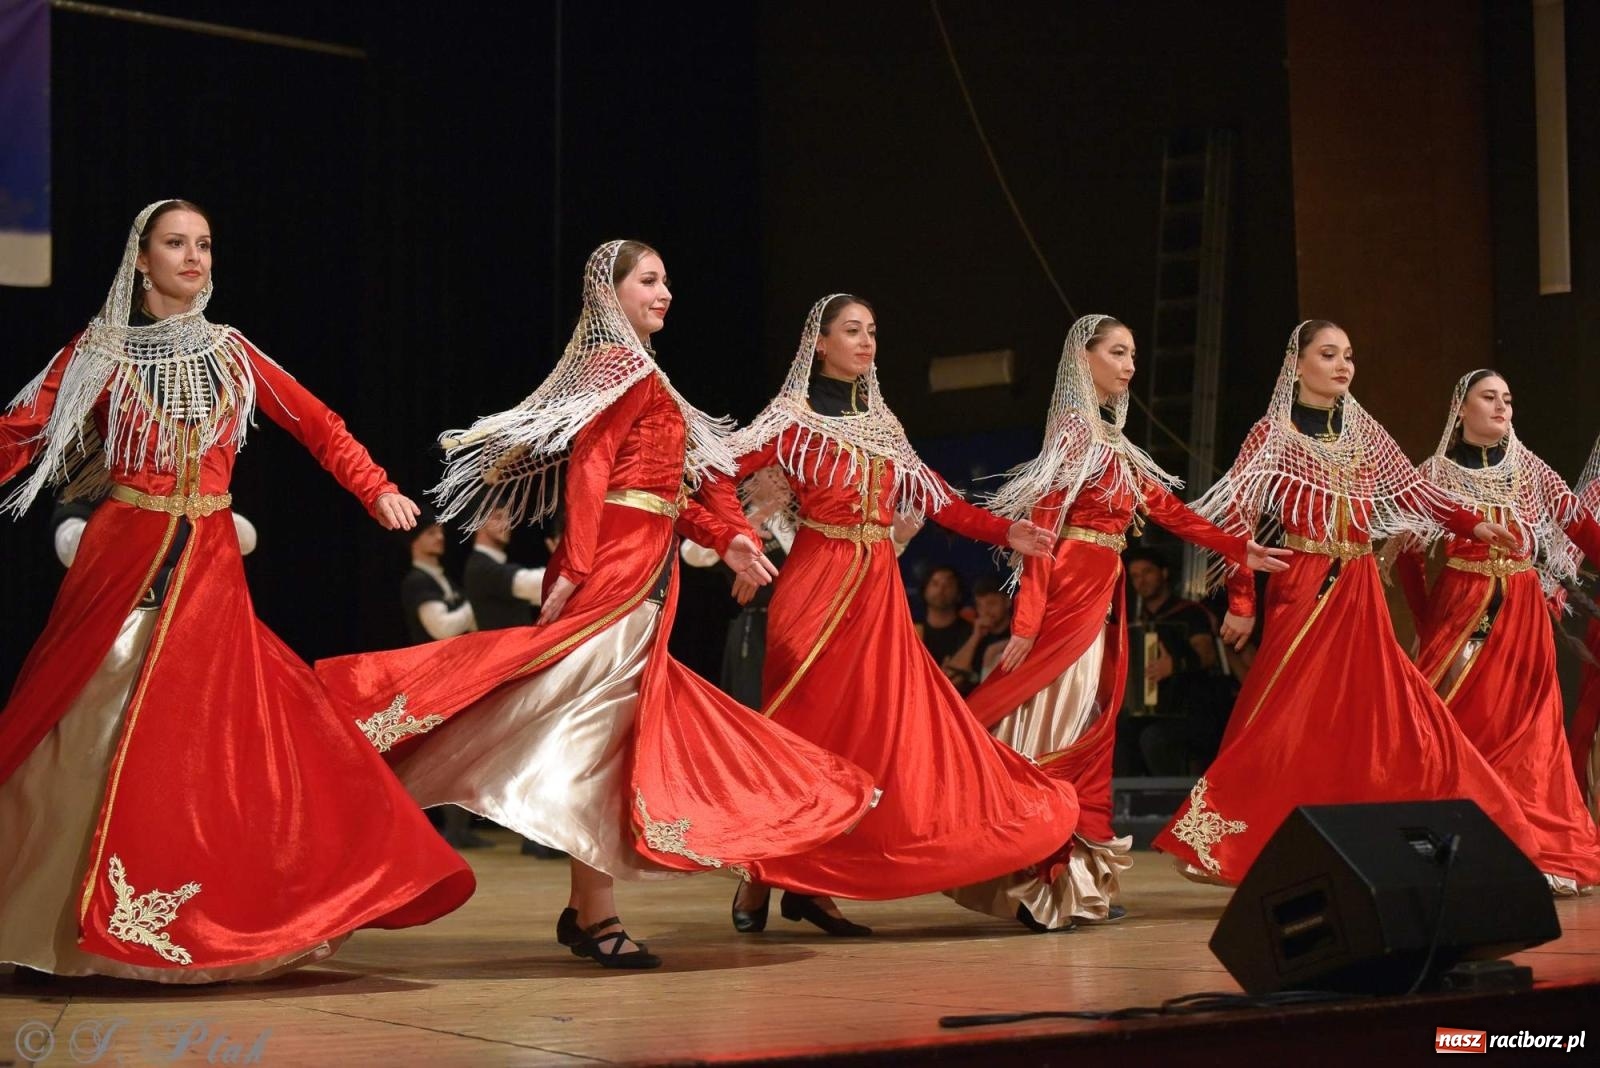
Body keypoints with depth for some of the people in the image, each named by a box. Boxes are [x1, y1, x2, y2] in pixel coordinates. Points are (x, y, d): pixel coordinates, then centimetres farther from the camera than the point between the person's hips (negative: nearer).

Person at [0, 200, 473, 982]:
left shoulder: (230, 354, 9)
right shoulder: (101, 352, 0)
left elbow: (318, 426, 9)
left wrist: (378, 490, -3)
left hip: (209, 566, 2)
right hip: (122, 559, -2)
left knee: (211, 730, -2)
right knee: (96, 730, 0)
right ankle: (75, 920, 11)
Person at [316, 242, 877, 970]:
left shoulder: (641, 374, 22)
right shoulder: (619, 367, -6)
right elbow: (588, 471, -17)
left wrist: (727, 539, 11)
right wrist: (576, 568, -25)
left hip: (648, 563, 10)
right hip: (619, 558, -10)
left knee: (614, 722, 10)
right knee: (599, 716, -10)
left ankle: (587, 908, 15)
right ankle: (594, 914, -10)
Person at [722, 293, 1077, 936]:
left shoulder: (880, 423, 16)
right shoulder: (794, 417, -1)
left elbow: (936, 500, 14)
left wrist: (1006, 532, 4)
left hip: (879, 591, 6)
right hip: (818, 585, -6)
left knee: (877, 730, 1)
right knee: (809, 730, -4)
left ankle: (812, 884, 7)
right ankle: (761, 878, 8)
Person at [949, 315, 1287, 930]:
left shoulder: (1115, 445, 17)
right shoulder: (1073, 432, -8)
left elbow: (1168, 510, 19)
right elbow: (1043, 528, -15)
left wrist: (1238, 549, 14)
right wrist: (1026, 621, -22)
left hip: (1102, 602, 9)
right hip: (1068, 598, -9)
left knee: (1090, 735, 9)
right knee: (1054, 735, -8)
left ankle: (1078, 884, 13)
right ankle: (1037, 888, -6)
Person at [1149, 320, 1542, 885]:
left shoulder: (1364, 431, 13)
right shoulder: (1273, 434, -1)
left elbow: (1413, 491, 11)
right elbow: (1236, 518, -6)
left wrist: (1473, 525, -4)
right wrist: (1240, 600, -12)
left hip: (1360, 592, 5)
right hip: (1301, 590, -5)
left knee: (1378, 718, 2)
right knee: (1288, 722, -8)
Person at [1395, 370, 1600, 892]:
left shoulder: (1531, 471, 9)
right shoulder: (1436, 473, 2)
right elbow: (1408, 556, 2)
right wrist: (1428, 623, -4)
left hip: (1523, 616, 3)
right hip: (1460, 612, -3)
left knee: (1527, 732, 1)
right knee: (1458, 727, -8)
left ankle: (1532, 848, 5)